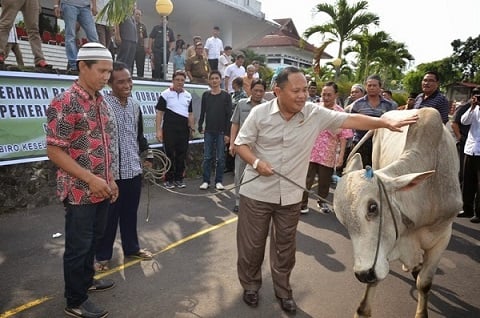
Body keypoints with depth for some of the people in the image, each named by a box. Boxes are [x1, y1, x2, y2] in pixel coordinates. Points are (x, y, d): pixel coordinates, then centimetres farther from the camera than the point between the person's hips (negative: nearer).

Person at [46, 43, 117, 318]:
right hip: (80, 190, -7)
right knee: (78, 246, 7)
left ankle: (87, 280, 42)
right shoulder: (65, 103, -17)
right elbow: (54, 150, -19)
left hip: (101, 189, 8)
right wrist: (90, 179, -23)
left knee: (94, 238, 21)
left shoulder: (101, 102, 8)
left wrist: (110, 179, 14)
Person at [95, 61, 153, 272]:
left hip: (133, 169, 6)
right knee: (109, 216, 7)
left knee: (130, 212, 19)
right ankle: (102, 256, 24)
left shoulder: (135, 105, 9)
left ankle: (131, 248, 35)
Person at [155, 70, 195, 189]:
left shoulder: (188, 96, 14)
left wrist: (192, 127, 10)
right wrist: (158, 130, -10)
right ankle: (169, 180, 9)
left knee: (182, 155, 8)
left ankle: (179, 179, 18)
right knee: (169, 154, -1)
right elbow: (159, 113, -3)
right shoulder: (165, 94, -1)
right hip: (169, 129, -4)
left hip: (184, 129, 5)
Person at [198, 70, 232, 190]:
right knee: (207, 157, 5)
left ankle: (219, 181, 14)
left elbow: (229, 115, -4)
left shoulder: (226, 96, -2)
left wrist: (227, 133, -8)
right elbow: (202, 112, 10)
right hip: (208, 131, 2)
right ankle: (206, 181, 13)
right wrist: (200, 127, 1)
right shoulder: (205, 95, 6)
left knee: (220, 158, 4)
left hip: (221, 131, -2)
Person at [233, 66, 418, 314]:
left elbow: (351, 120, -8)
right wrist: (256, 162, -22)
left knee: (285, 246, 16)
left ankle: (283, 290, 37)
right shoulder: (260, 113, -10)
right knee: (251, 244, 11)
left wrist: (386, 123, -16)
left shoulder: (316, 114, -7)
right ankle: (250, 285, 36)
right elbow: (241, 144, -5)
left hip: (291, 196, 2)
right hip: (256, 192, -1)